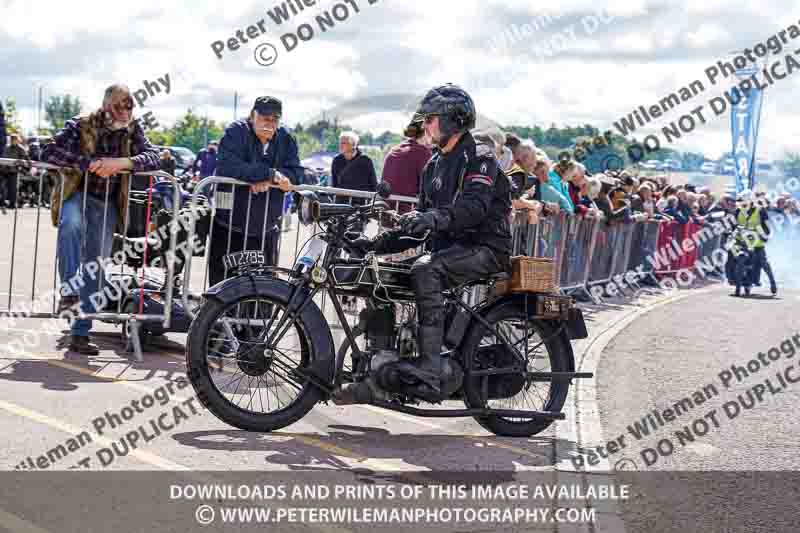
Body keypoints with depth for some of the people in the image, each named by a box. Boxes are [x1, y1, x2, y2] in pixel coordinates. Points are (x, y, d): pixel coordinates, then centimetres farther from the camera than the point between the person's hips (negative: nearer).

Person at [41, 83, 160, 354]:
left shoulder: (132, 130, -2)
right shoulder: (80, 126, -11)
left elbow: (153, 158, -13)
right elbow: (49, 152, -21)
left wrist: (120, 162, -30)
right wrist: (89, 163, -32)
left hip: (107, 202, 3)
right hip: (76, 194, -3)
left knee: (96, 267, 2)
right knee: (72, 224, -38)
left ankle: (81, 333, 8)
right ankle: (68, 290, -30)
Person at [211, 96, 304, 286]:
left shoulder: (286, 140, 7)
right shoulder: (236, 132, -6)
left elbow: (297, 174, -3)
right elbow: (227, 166, -23)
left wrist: (268, 181, -21)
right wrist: (270, 174, -23)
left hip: (266, 232, 4)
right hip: (229, 229, -4)